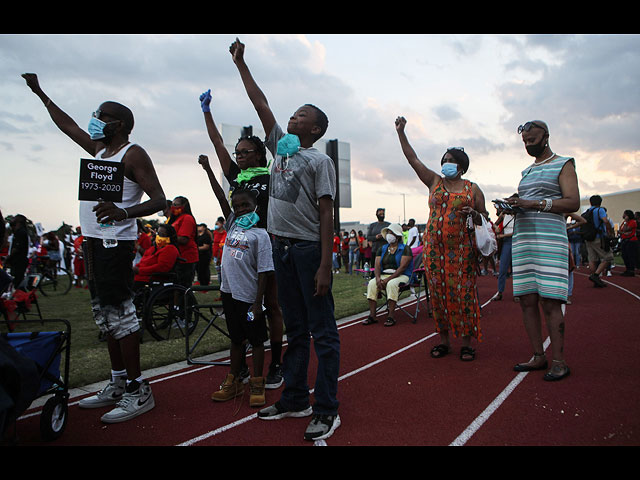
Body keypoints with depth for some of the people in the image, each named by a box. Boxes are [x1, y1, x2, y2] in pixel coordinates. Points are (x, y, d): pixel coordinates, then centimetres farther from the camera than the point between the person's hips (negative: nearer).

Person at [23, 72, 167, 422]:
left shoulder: (133, 154, -7)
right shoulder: (100, 149, 19)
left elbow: (159, 199, -16)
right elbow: (67, 125, 35)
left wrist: (124, 212, -33)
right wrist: (39, 92, 44)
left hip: (115, 243, -9)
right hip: (93, 241, 9)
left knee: (120, 314, -10)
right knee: (105, 316, 11)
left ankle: (138, 390, -3)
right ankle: (118, 384, 20)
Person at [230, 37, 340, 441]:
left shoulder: (320, 160, -5)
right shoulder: (280, 146, 15)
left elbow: (326, 214, -12)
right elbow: (261, 104, 22)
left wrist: (325, 266, -18)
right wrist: (240, 63, 25)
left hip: (310, 248, -7)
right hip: (282, 246, 7)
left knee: (322, 331, -1)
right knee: (295, 328, 14)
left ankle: (327, 411, 6)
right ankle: (295, 399, 25)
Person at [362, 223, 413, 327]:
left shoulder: (405, 249, -1)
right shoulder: (382, 249, 15)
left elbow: (402, 267, -13)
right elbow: (377, 266, 6)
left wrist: (388, 279, -21)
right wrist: (378, 278, -16)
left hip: (401, 275, -4)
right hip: (384, 275, 5)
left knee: (392, 284, -36)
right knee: (372, 283, -24)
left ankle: (390, 317, -32)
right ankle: (372, 316, -24)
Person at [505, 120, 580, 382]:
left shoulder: (563, 164, 3)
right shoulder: (527, 171, 23)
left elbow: (573, 202, -9)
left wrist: (534, 204, -17)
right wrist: (514, 204, 4)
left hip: (550, 238, -7)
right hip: (522, 239, 7)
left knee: (550, 300, -9)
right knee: (527, 300, 3)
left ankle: (559, 361, -2)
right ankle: (539, 357, 11)